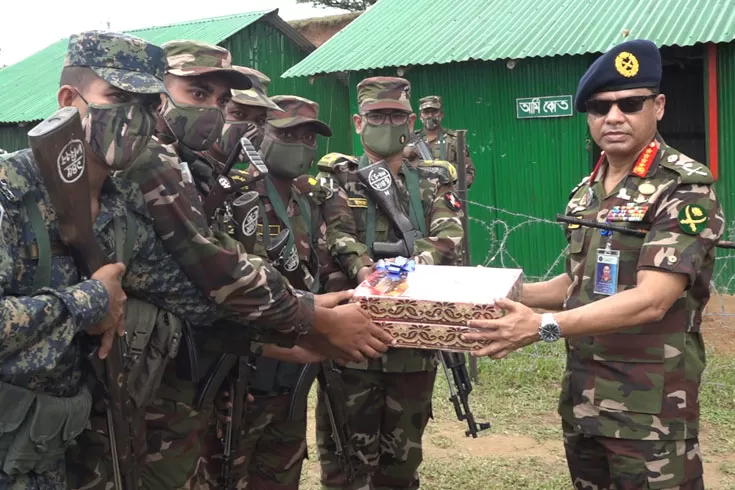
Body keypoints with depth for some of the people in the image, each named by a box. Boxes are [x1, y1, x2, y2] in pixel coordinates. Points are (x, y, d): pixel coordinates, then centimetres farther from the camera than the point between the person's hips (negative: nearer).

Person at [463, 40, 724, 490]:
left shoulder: (686, 188, -13)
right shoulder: (586, 192, 9)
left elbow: (651, 299, -23)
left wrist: (543, 326, -31)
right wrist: (507, 295, 5)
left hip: (650, 405, -6)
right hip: (581, 394, 7)